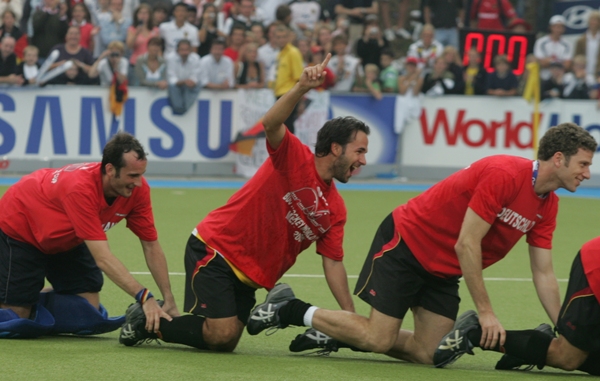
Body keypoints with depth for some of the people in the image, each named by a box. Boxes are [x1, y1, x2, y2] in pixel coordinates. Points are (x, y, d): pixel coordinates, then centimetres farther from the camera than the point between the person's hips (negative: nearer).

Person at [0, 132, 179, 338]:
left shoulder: (137, 189, -24)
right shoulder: (81, 188, -43)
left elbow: (151, 245, -14)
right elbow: (102, 257, -47)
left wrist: (169, 301, -22)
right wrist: (144, 297, -54)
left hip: (66, 239, 7)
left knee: (90, 317, -4)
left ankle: (30, 308, 18)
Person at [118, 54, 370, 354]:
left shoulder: (335, 210, 8)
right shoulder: (295, 157, -11)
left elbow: (333, 263, 8)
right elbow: (271, 124, -31)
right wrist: (301, 88, -48)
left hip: (247, 277, 8)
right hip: (214, 248, -8)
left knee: (224, 342, 4)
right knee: (222, 334, -19)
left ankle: (155, 318, 24)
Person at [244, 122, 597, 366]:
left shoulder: (547, 206, 0)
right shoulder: (503, 175, -27)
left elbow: (544, 275, 5)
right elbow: (466, 244, -26)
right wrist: (486, 311, -24)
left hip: (444, 270, 9)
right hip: (406, 243, -9)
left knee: (427, 353, -3)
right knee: (377, 339, -13)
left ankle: (336, 335, 13)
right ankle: (290, 312, 5)